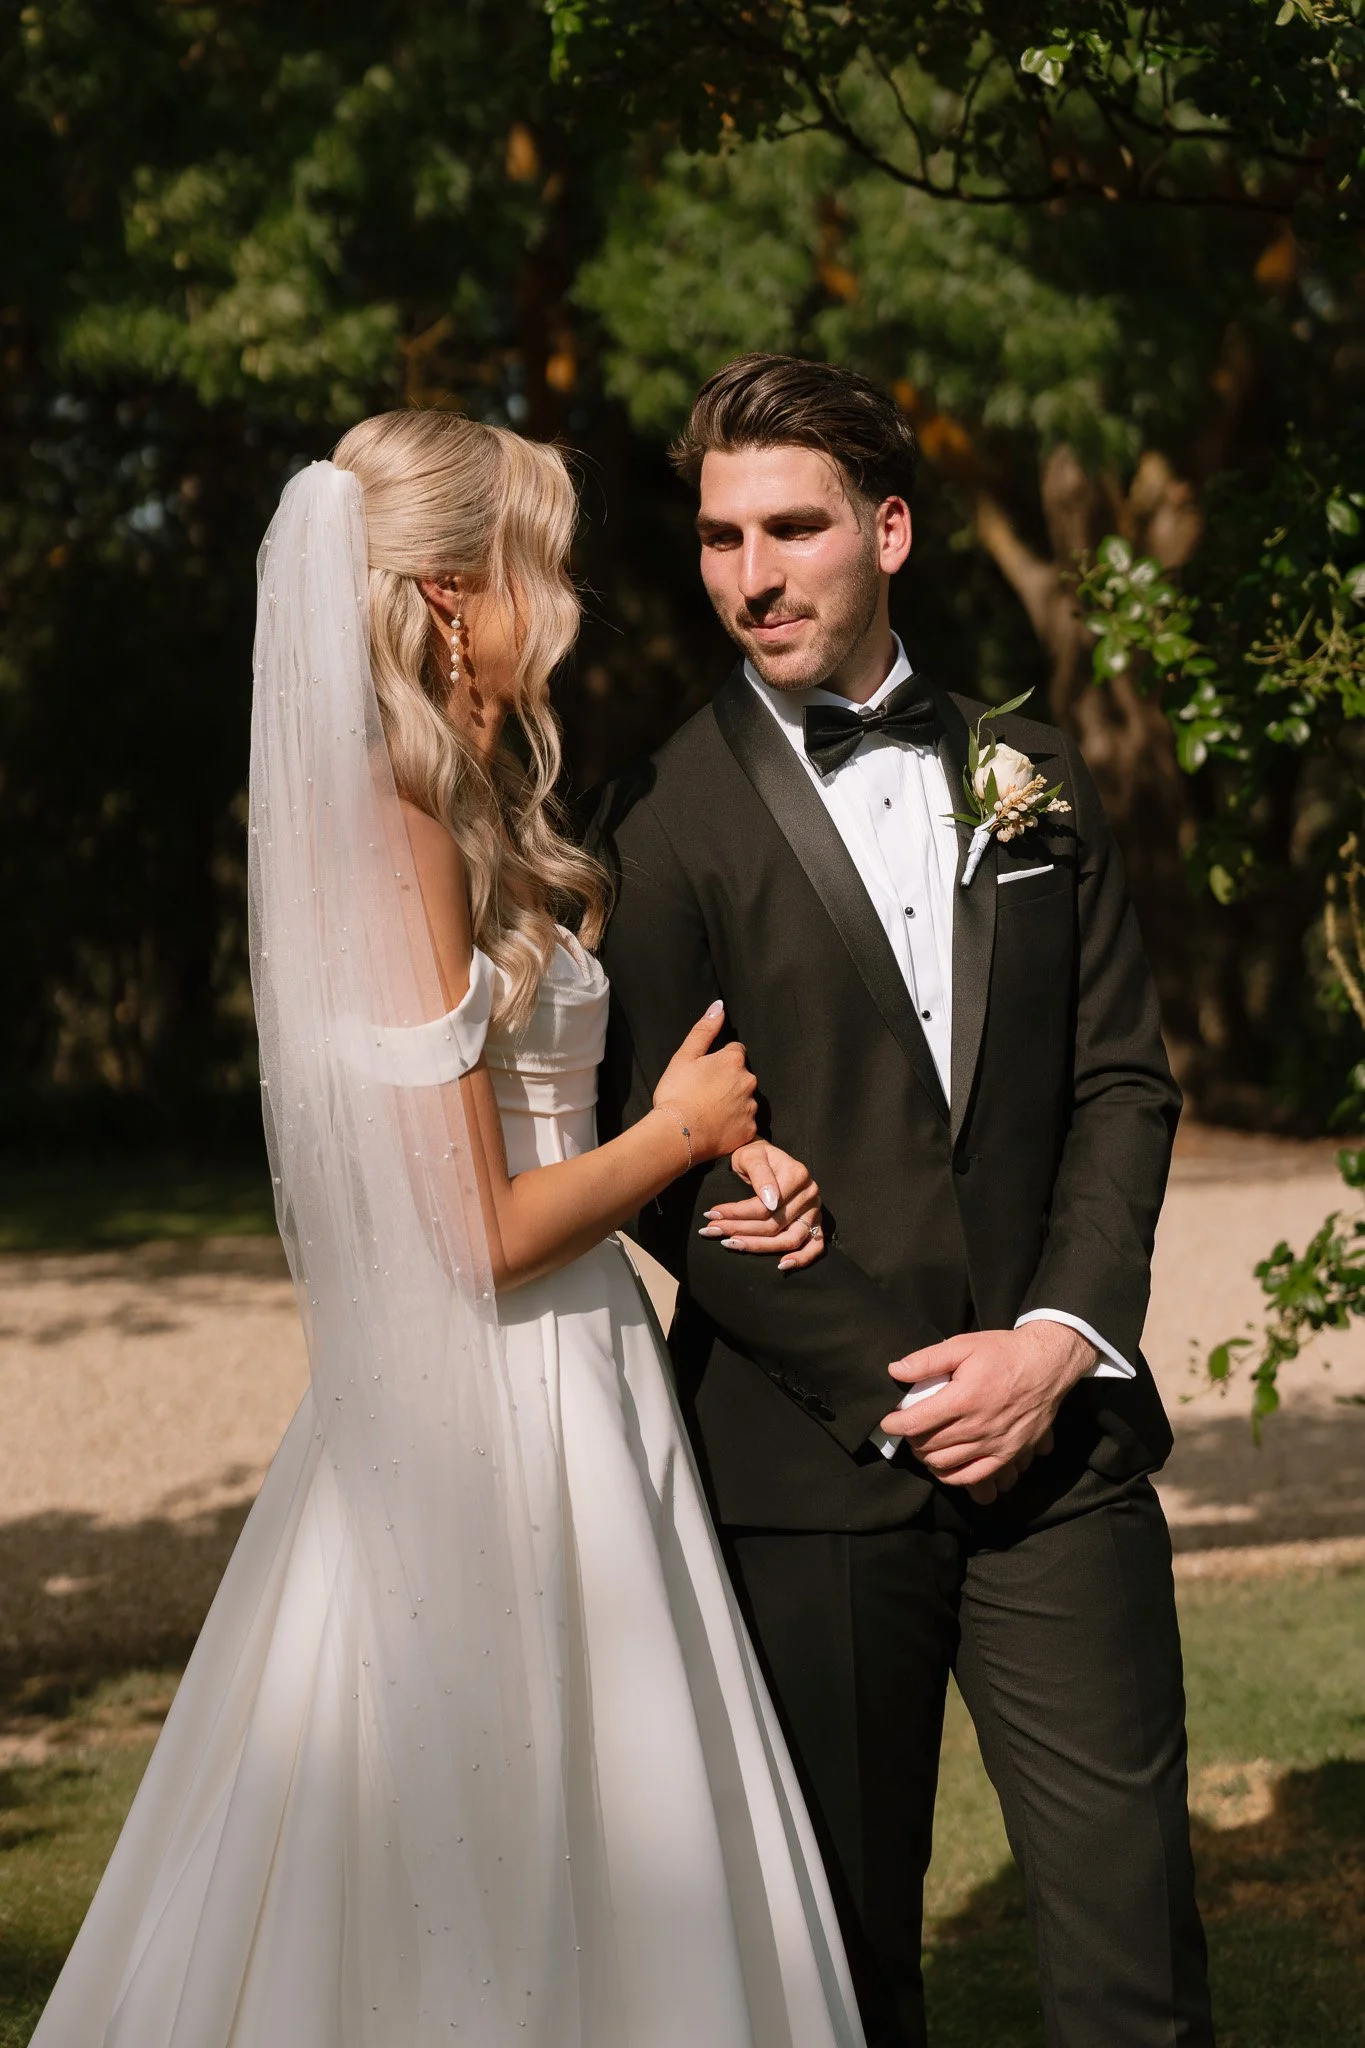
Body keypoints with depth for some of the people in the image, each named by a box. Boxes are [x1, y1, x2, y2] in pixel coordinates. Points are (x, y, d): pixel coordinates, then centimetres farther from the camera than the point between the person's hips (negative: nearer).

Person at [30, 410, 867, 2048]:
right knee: (492, 1889, 1)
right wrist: (681, 1131, -5)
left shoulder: (483, 825, 11)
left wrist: (737, 1148, 1)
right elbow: (477, 1234, -20)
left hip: (553, 1376, 10)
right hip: (496, 1407, -10)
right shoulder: (396, 836, -19)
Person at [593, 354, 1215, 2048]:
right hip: (809, 1451, -2)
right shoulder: (668, 821, 0)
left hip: (1056, 1433, 3)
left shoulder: (1030, 779, 11)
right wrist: (887, 1382, -10)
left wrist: (1059, 1338, -5)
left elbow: (1123, 1081, 10)